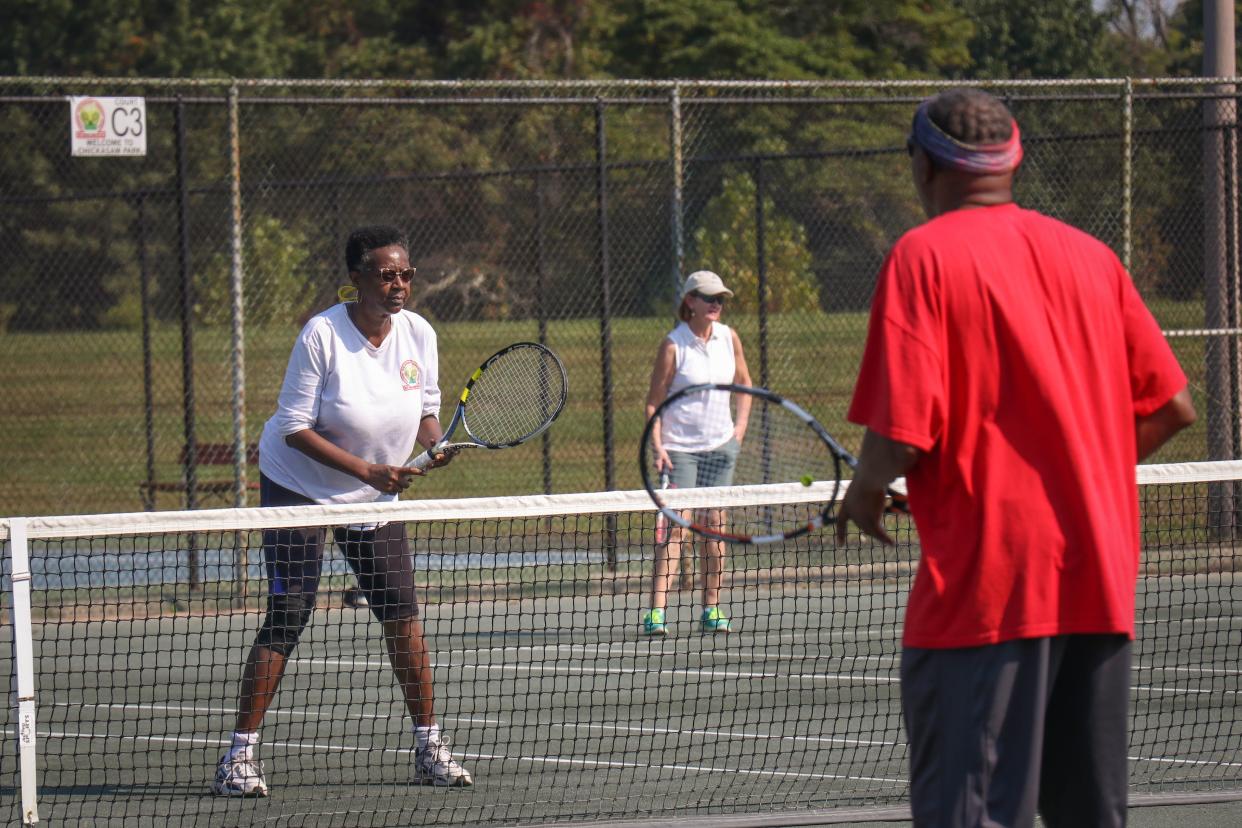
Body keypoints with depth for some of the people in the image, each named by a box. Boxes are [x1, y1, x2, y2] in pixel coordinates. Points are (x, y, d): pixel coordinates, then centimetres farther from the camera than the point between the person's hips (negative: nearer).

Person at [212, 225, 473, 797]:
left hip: (375, 494, 5)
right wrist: (367, 470, -27)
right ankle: (239, 755, -8)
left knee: (401, 611, -2)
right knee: (287, 616, -12)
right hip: (298, 485, -5)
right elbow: (295, 427, -21)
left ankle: (429, 748, 8)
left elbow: (425, 411, 8)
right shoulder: (322, 335, -21)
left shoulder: (418, 335, -5)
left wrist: (434, 444, -15)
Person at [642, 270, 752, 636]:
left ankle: (711, 609, 12)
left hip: (720, 445, 5)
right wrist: (657, 446, -17)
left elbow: (744, 382, 20)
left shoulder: (729, 337, 4)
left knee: (714, 524, 5)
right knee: (675, 526, -12)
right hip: (680, 448, -5)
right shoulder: (673, 345, -10)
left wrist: (740, 427, 9)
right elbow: (654, 400, -7)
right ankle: (656, 612, -15)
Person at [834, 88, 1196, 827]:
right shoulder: (1092, 256, 10)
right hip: (1100, 589, 6)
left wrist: (866, 490, 6)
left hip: (984, 595, -6)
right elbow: (1171, 408, 11)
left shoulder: (925, 257, -7)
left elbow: (903, 435, -15)